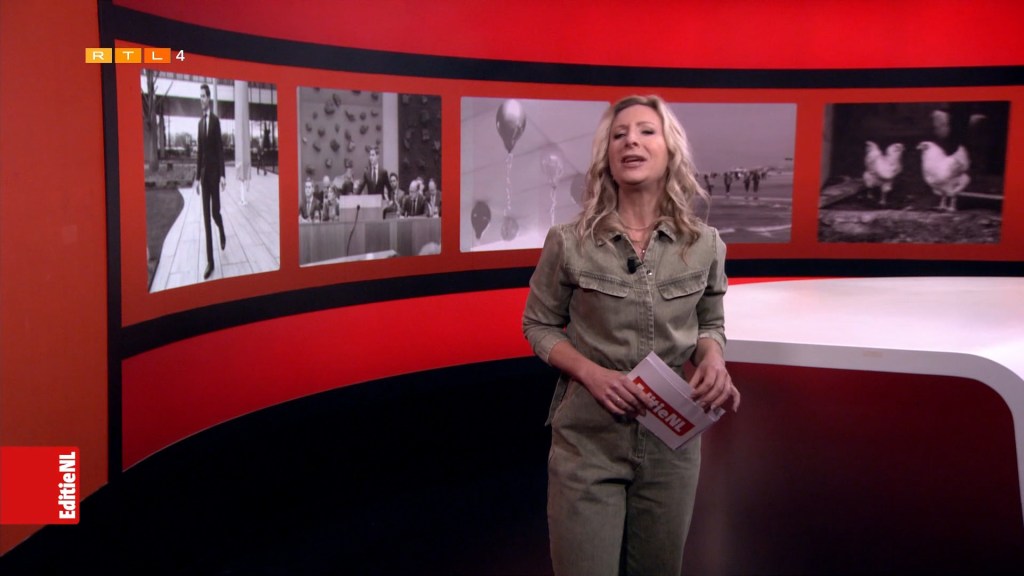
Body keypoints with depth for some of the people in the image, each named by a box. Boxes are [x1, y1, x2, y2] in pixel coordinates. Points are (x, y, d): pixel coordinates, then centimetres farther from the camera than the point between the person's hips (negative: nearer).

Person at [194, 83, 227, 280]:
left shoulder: (216, 120, -6)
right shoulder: (200, 122, 11)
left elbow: (220, 148, -10)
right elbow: (199, 151, 13)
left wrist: (222, 175, -15)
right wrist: (197, 177, 11)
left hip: (214, 172, -5)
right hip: (204, 173, 5)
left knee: (215, 212, -1)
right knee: (206, 216, 2)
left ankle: (222, 233, 36)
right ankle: (210, 261, 2)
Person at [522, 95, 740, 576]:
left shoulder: (705, 244, -2)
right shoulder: (568, 242, -9)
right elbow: (538, 325, 1)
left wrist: (714, 359, -12)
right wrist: (591, 373, -16)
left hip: (672, 440, 3)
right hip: (587, 440, -2)